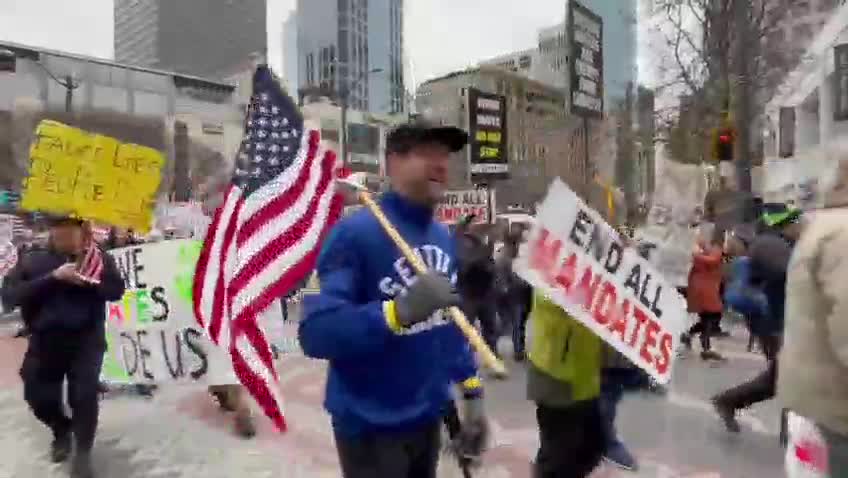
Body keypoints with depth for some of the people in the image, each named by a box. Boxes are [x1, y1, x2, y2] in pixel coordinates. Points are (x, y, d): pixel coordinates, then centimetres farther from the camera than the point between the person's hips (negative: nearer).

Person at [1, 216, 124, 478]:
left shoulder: (100, 259, 3)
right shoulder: (31, 261, 4)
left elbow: (116, 290, -4)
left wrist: (89, 280, -22)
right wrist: (53, 278, -19)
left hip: (86, 341, -2)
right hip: (44, 341, 2)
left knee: (84, 396, -6)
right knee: (38, 396, 11)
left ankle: (83, 453, 13)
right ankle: (62, 430, 43)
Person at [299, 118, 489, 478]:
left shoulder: (445, 239, 2)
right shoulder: (356, 232, -21)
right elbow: (315, 332, -27)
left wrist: (471, 393, 7)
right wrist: (400, 310, -37)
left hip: (430, 417, 7)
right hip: (371, 425, -7)